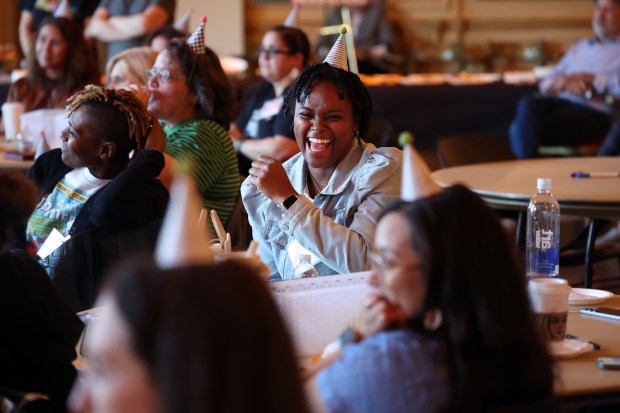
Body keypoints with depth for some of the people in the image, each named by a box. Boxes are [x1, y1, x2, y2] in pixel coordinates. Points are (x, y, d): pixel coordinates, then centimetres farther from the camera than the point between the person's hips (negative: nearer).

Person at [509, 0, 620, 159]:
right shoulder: (579, 47, 30)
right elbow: (545, 84, 21)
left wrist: (590, 79, -1)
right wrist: (564, 82, -2)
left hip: (594, 112, -6)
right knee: (528, 104, -32)